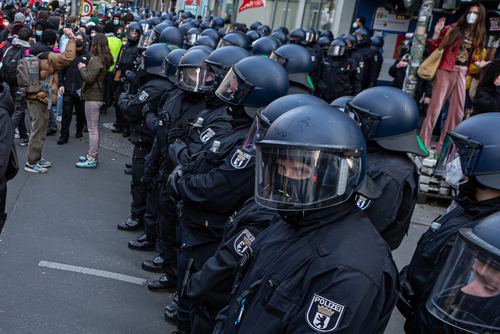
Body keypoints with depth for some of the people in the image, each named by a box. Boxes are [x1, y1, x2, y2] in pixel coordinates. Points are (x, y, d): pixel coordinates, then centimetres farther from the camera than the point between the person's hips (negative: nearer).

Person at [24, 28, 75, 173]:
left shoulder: (33, 54, 10)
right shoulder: (49, 56, -17)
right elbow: (68, 57, -29)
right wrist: (71, 38, -22)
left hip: (32, 97, 9)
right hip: (42, 98, -9)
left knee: (37, 130, 19)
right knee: (38, 131, -2)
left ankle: (36, 158, 29)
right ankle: (31, 163, 4)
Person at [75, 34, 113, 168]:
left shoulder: (96, 60, -18)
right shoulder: (105, 59, 11)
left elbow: (89, 78, -21)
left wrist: (82, 68, -5)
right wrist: (85, 68, 10)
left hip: (93, 97, -10)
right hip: (97, 96, 10)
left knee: (92, 128, -5)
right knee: (94, 128, 16)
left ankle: (92, 159, 0)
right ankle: (93, 155, 25)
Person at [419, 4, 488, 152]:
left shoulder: (479, 35, 14)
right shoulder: (453, 29, 2)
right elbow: (435, 49, 1)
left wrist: (478, 64, 6)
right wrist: (436, 34, -15)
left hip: (463, 74, 5)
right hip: (446, 70, -5)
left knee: (457, 111, 4)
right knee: (436, 106, -9)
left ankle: (443, 145, 14)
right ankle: (423, 143, -4)